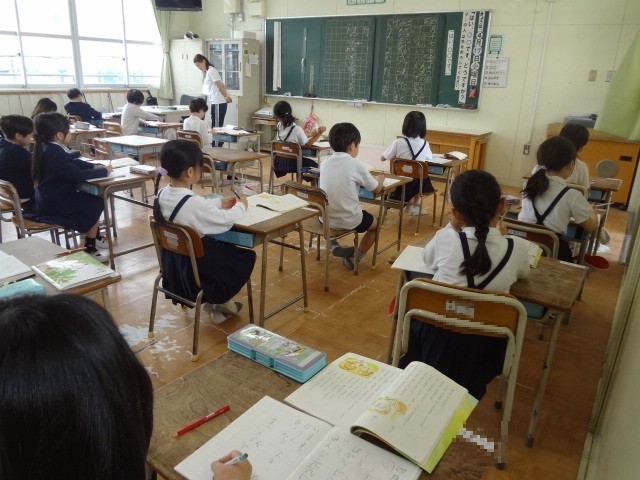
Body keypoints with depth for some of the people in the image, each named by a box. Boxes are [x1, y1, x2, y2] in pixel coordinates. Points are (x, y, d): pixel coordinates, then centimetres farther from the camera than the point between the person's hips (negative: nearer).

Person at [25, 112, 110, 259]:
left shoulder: (47, 147, 5)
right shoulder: (54, 153, -27)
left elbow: (73, 162, 15)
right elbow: (78, 175, -28)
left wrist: (94, 166, 3)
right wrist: (104, 171, -16)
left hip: (50, 198, 10)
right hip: (54, 203, -10)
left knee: (91, 197, 18)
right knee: (96, 204, 1)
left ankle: (94, 237, 32)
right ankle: (89, 248, 9)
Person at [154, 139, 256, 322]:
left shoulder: (163, 194, -5)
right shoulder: (193, 203, -30)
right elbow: (226, 220, -17)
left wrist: (220, 203, 14)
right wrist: (241, 206, 1)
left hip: (173, 263, 8)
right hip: (195, 267, -8)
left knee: (226, 249, 28)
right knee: (246, 257, 12)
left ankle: (214, 300, 27)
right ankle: (218, 301, 24)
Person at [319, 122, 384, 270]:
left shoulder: (325, 163, 1)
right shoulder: (356, 164, -14)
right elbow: (377, 189, -1)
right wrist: (380, 178, 20)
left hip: (325, 217, 5)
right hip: (349, 220, -4)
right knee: (375, 222, 26)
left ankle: (333, 245, 23)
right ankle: (355, 257, 21)